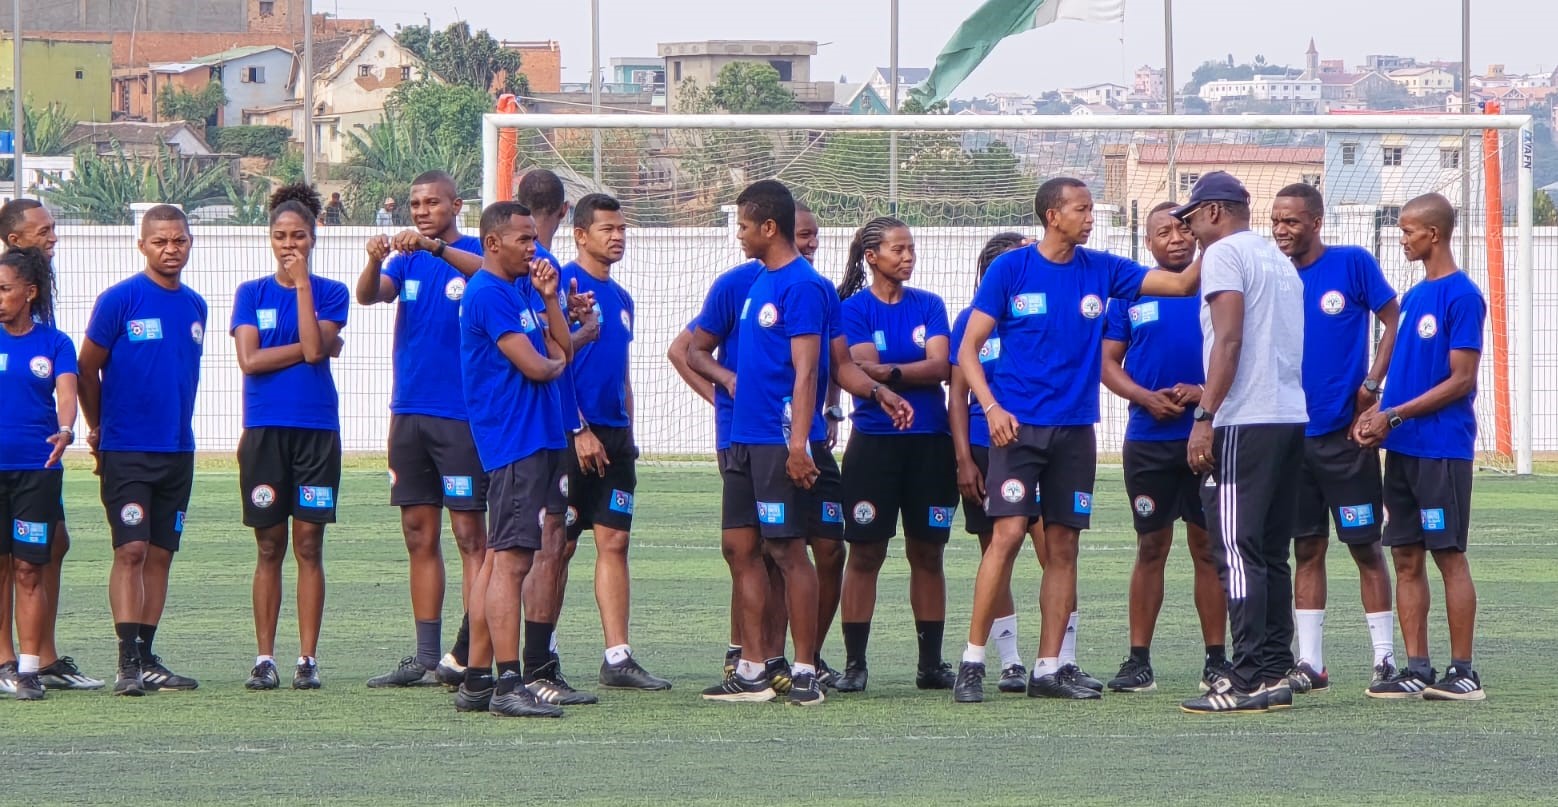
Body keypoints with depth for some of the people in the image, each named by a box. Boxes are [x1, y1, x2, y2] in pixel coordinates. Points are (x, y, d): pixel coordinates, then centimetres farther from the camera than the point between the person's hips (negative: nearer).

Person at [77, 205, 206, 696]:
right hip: (126, 449, -5)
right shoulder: (120, 300, -7)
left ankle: (147, 660, 12)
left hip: (177, 451, 5)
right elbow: (87, 368, 0)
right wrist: (98, 429, 8)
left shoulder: (195, 306, 9)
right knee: (130, 550, -10)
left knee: (160, 554, 7)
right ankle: (128, 663, -12)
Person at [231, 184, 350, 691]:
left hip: (317, 428, -1)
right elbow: (249, 359, -5)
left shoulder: (330, 293, 5)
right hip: (264, 430, 1)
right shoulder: (251, 294, 7)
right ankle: (264, 658, 6)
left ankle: (308, 659, 2)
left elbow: (314, 348, -12)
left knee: (309, 545, 0)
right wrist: (308, 349, -8)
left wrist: (302, 282, -10)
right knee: (270, 547, 2)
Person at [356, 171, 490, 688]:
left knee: (469, 534, -6)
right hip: (409, 411, 6)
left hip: (462, 414, -6)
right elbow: (370, 295, -5)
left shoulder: (472, 252, -2)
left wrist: (436, 248, -39)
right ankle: (426, 658, 12)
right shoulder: (407, 260, 12)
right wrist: (374, 261, -27)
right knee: (419, 537, 8)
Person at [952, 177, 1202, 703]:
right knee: (1009, 533, -15)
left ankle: (1049, 669, 10)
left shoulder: (1101, 271, 8)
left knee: (1063, 546, 4)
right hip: (1018, 425, -4)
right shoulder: (1010, 270, -2)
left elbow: (1182, 284, 8)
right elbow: (969, 349, -2)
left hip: (1075, 429, 4)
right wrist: (992, 407, -14)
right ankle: (973, 660, -9)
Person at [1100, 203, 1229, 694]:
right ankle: (1139, 661, 6)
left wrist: (1203, 392, -13)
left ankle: (1216, 662, 7)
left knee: (1208, 547, 3)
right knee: (1151, 548, 4)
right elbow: (1108, 363, 7)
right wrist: (1147, 398, -10)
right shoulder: (1130, 293, 7)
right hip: (1148, 438, 1)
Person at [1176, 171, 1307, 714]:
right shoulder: (1279, 260, 22)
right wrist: (1210, 395, 29)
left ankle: (1249, 681, -13)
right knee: (1271, 554, 12)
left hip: (1245, 424, -9)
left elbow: (1229, 339, -16)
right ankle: (1276, 672, 11)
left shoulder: (1223, 253, -5)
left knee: (1238, 551, -9)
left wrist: (1204, 416, -17)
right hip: (1292, 419, 9)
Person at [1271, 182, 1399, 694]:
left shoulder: (1353, 264, -5)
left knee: (1365, 545, 1)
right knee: (1307, 548, 7)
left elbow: (1394, 324, -2)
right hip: (1293, 434, 4)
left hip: (1346, 433, -4)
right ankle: (1309, 664, 10)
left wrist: (1370, 388, -10)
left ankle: (1385, 658, 6)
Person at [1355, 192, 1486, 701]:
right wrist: (1377, 414, 3)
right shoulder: (1414, 297, 15)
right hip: (1402, 449, 8)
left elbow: (1461, 380, -14)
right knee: (1406, 558, 7)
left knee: (1449, 555, -4)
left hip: (1442, 449, -8)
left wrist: (1394, 415, -14)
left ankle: (1463, 672, 0)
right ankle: (1416, 670, 10)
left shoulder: (1461, 296, -11)